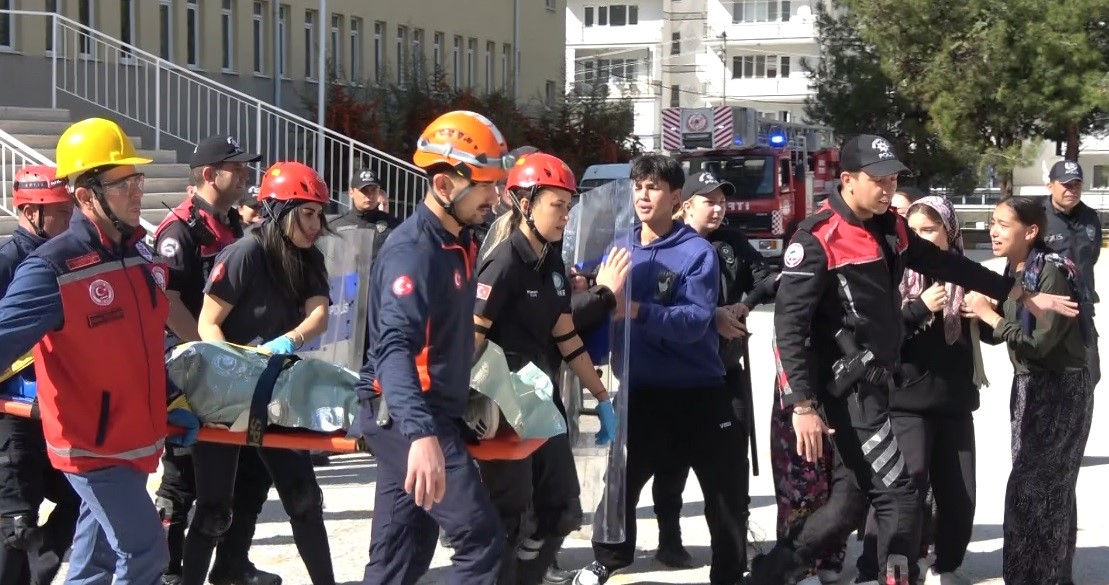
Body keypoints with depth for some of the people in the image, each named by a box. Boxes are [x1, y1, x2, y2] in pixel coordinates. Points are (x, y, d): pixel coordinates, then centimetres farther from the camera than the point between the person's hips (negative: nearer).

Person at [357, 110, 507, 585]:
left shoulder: (457, 243, 11)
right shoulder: (412, 249, -20)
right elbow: (395, 347, -34)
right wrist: (422, 435, -46)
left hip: (428, 414, 10)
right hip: (405, 418, -10)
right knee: (481, 541, -11)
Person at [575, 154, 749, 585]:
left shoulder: (698, 252, -11)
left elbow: (695, 321, -23)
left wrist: (639, 312, -37)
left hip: (700, 393, -3)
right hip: (641, 392, 3)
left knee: (726, 492, 7)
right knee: (620, 481, 10)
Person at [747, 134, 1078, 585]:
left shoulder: (890, 228, 9)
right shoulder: (817, 239, -17)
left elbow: (947, 266, 21)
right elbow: (789, 325, -20)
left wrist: (1024, 296, 23)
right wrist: (803, 406, -25)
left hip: (873, 383, 9)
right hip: (847, 389, -9)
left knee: (851, 499, 12)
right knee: (898, 499, -7)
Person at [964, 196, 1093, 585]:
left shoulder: (1053, 273, -19)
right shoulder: (1012, 273, 5)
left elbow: (1040, 342, -24)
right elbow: (996, 335, 11)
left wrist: (990, 315, -19)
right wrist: (979, 315, -9)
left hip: (1062, 389, -8)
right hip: (1028, 386, 8)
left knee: (1032, 486, -8)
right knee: (1043, 485, 13)